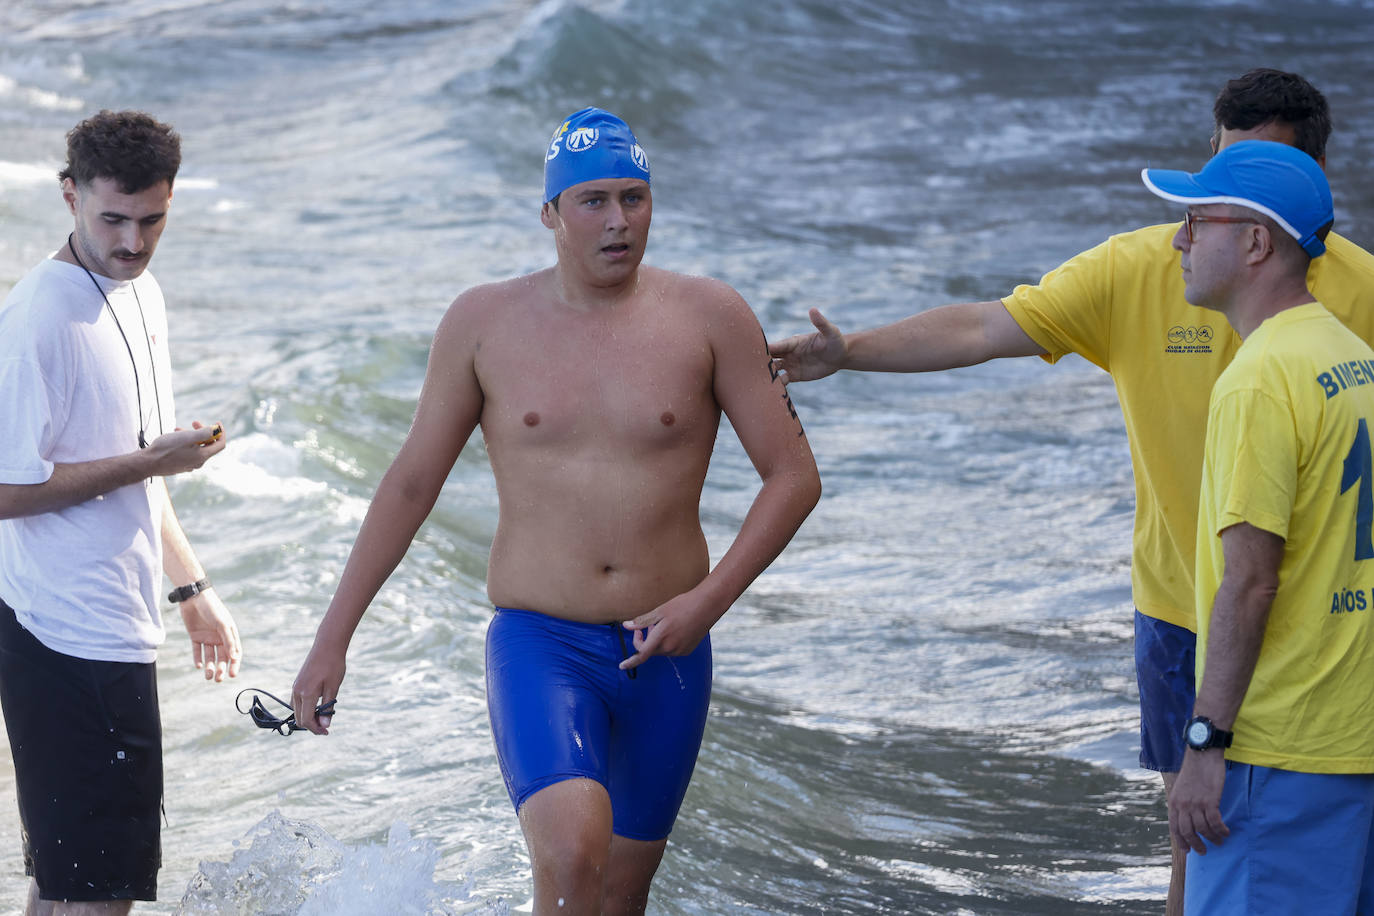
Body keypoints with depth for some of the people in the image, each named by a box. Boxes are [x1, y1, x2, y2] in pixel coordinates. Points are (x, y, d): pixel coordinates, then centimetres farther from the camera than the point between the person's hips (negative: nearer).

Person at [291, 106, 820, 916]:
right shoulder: (485, 324, 1)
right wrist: (333, 638, 8)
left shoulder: (708, 317, -1)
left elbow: (794, 476, 0)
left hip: (664, 653, 2)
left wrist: (709, 600, -13)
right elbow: (412, 482, 9)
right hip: (538, 644, -1)